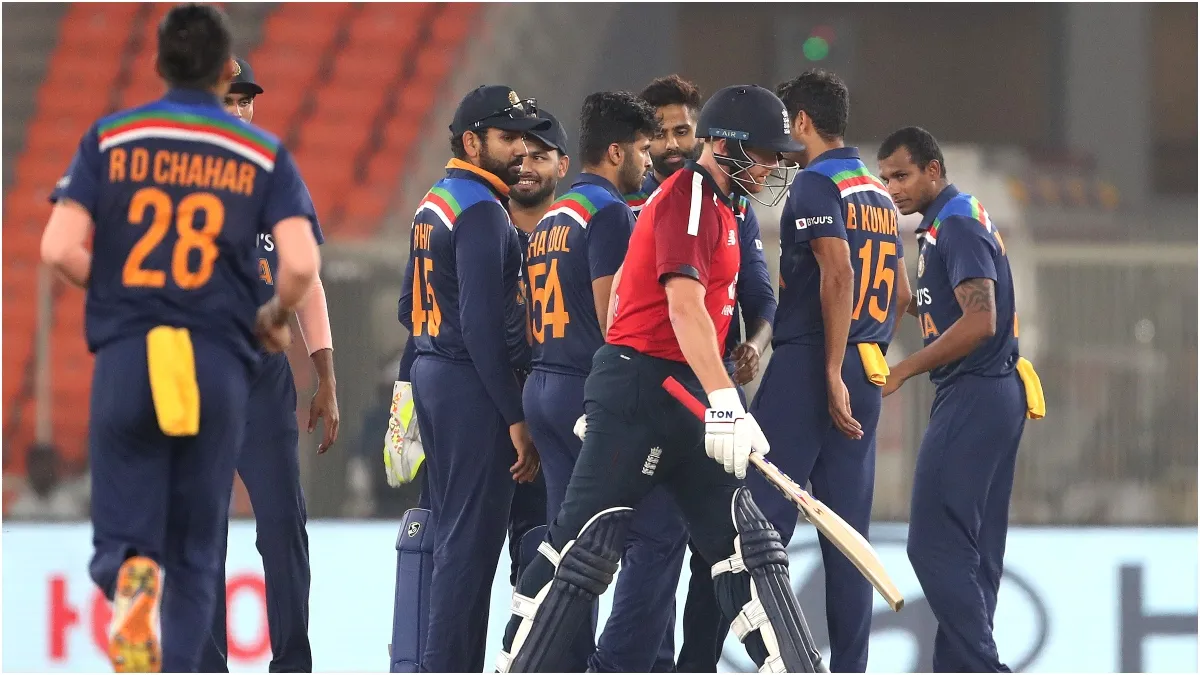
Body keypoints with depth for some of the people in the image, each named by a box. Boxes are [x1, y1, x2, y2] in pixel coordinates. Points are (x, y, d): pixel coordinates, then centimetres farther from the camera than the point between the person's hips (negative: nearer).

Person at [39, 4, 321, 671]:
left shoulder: (109, 139, 5)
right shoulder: (264, 154, 5)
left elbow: (60, 248, -4)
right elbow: (302, 264, -8)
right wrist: (274, 318, 13)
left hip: (126, 357, 0)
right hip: (220, 363, 0)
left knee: (119, 541, 4)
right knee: (196, 560, 10)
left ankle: (130, 579, -32)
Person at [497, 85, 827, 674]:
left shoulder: (715, 206, 19)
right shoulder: (688, 198, -13)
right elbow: (684, 305, -26)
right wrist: (724, 401, -36)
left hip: (685, 402, 10)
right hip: (640, 387, -10)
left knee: (746, 542, 5)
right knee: (585, 543, -10)